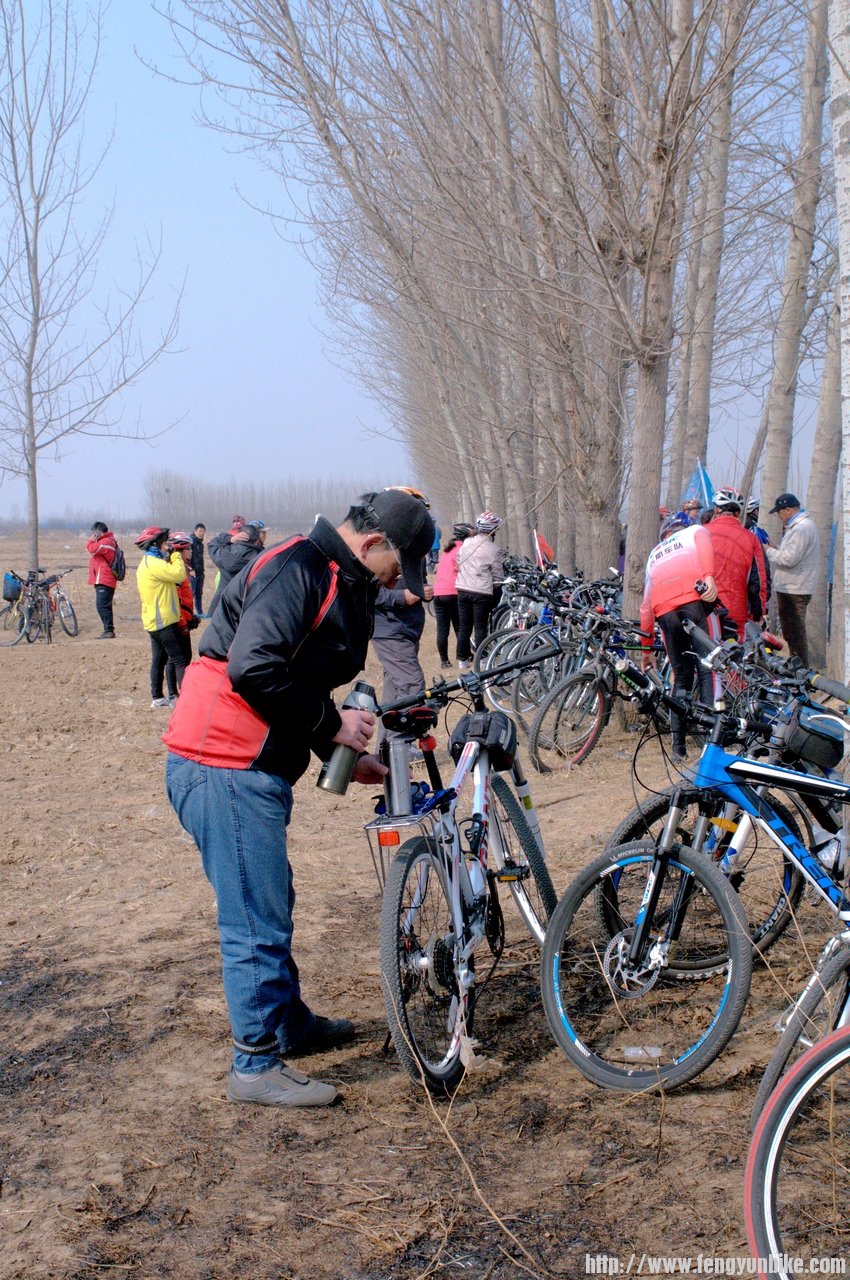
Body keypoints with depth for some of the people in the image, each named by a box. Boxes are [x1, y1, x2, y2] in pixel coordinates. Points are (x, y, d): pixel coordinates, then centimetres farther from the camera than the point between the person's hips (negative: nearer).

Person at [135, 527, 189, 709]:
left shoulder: (148, 563, 17)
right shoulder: (154, 563, -18)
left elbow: (169, 575, 13)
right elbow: (179, 574, -25)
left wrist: (171, 556, 5)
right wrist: (175, 554, -12)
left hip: (154, 621, 10)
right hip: (164, 621, -10)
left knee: (159, 660, 13)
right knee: (179, 660, -8)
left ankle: (157, 698, 17)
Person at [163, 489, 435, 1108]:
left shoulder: (341, 585, 16)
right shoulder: (297, 569, -17)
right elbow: (253, 667, -28)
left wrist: (344, 757, 17)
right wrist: (331, 722, -18)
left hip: (254, 768, 11)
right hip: (226, 768, -11)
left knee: (273, 906, 23)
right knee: (258, 923, -3)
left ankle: (291, 1024, 39)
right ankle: (257, 1066, 10)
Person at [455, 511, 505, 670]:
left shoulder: (466, 543, 4)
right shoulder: (493, 549, -10)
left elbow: (458, 562, 12)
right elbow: (497, 576, -4)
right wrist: (495, 588, 14)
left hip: (462, 589, 5)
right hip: (482, 592, -5)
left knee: (463, 626, 11)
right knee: (480, 627, 4)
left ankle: (462, 659, 15)